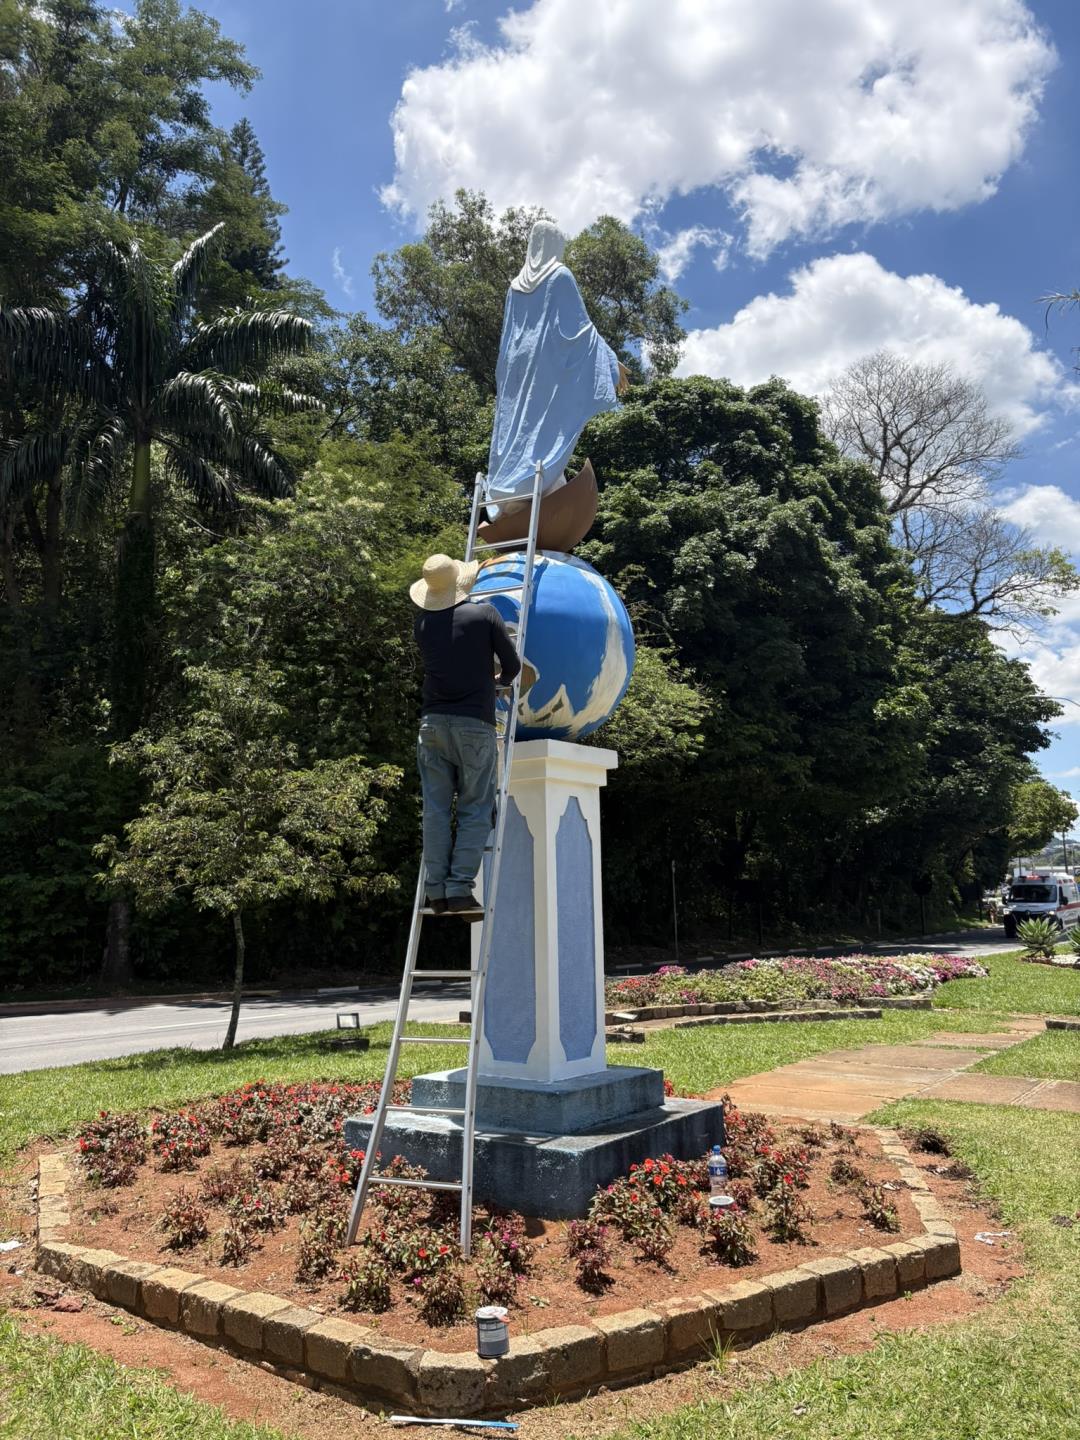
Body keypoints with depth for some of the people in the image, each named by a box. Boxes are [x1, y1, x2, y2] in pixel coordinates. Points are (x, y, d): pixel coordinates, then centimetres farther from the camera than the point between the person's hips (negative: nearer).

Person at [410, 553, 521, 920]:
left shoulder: (422, 622, 10)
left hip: (433, 721, 3)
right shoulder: (485, 614, 0)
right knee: (475, 810, 2)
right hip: (475, 724, -3)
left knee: (436, 809, 4)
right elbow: (512, 665, 4)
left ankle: (436, 890, 1)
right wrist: (500, 679, 26)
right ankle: (459, 890, -6)